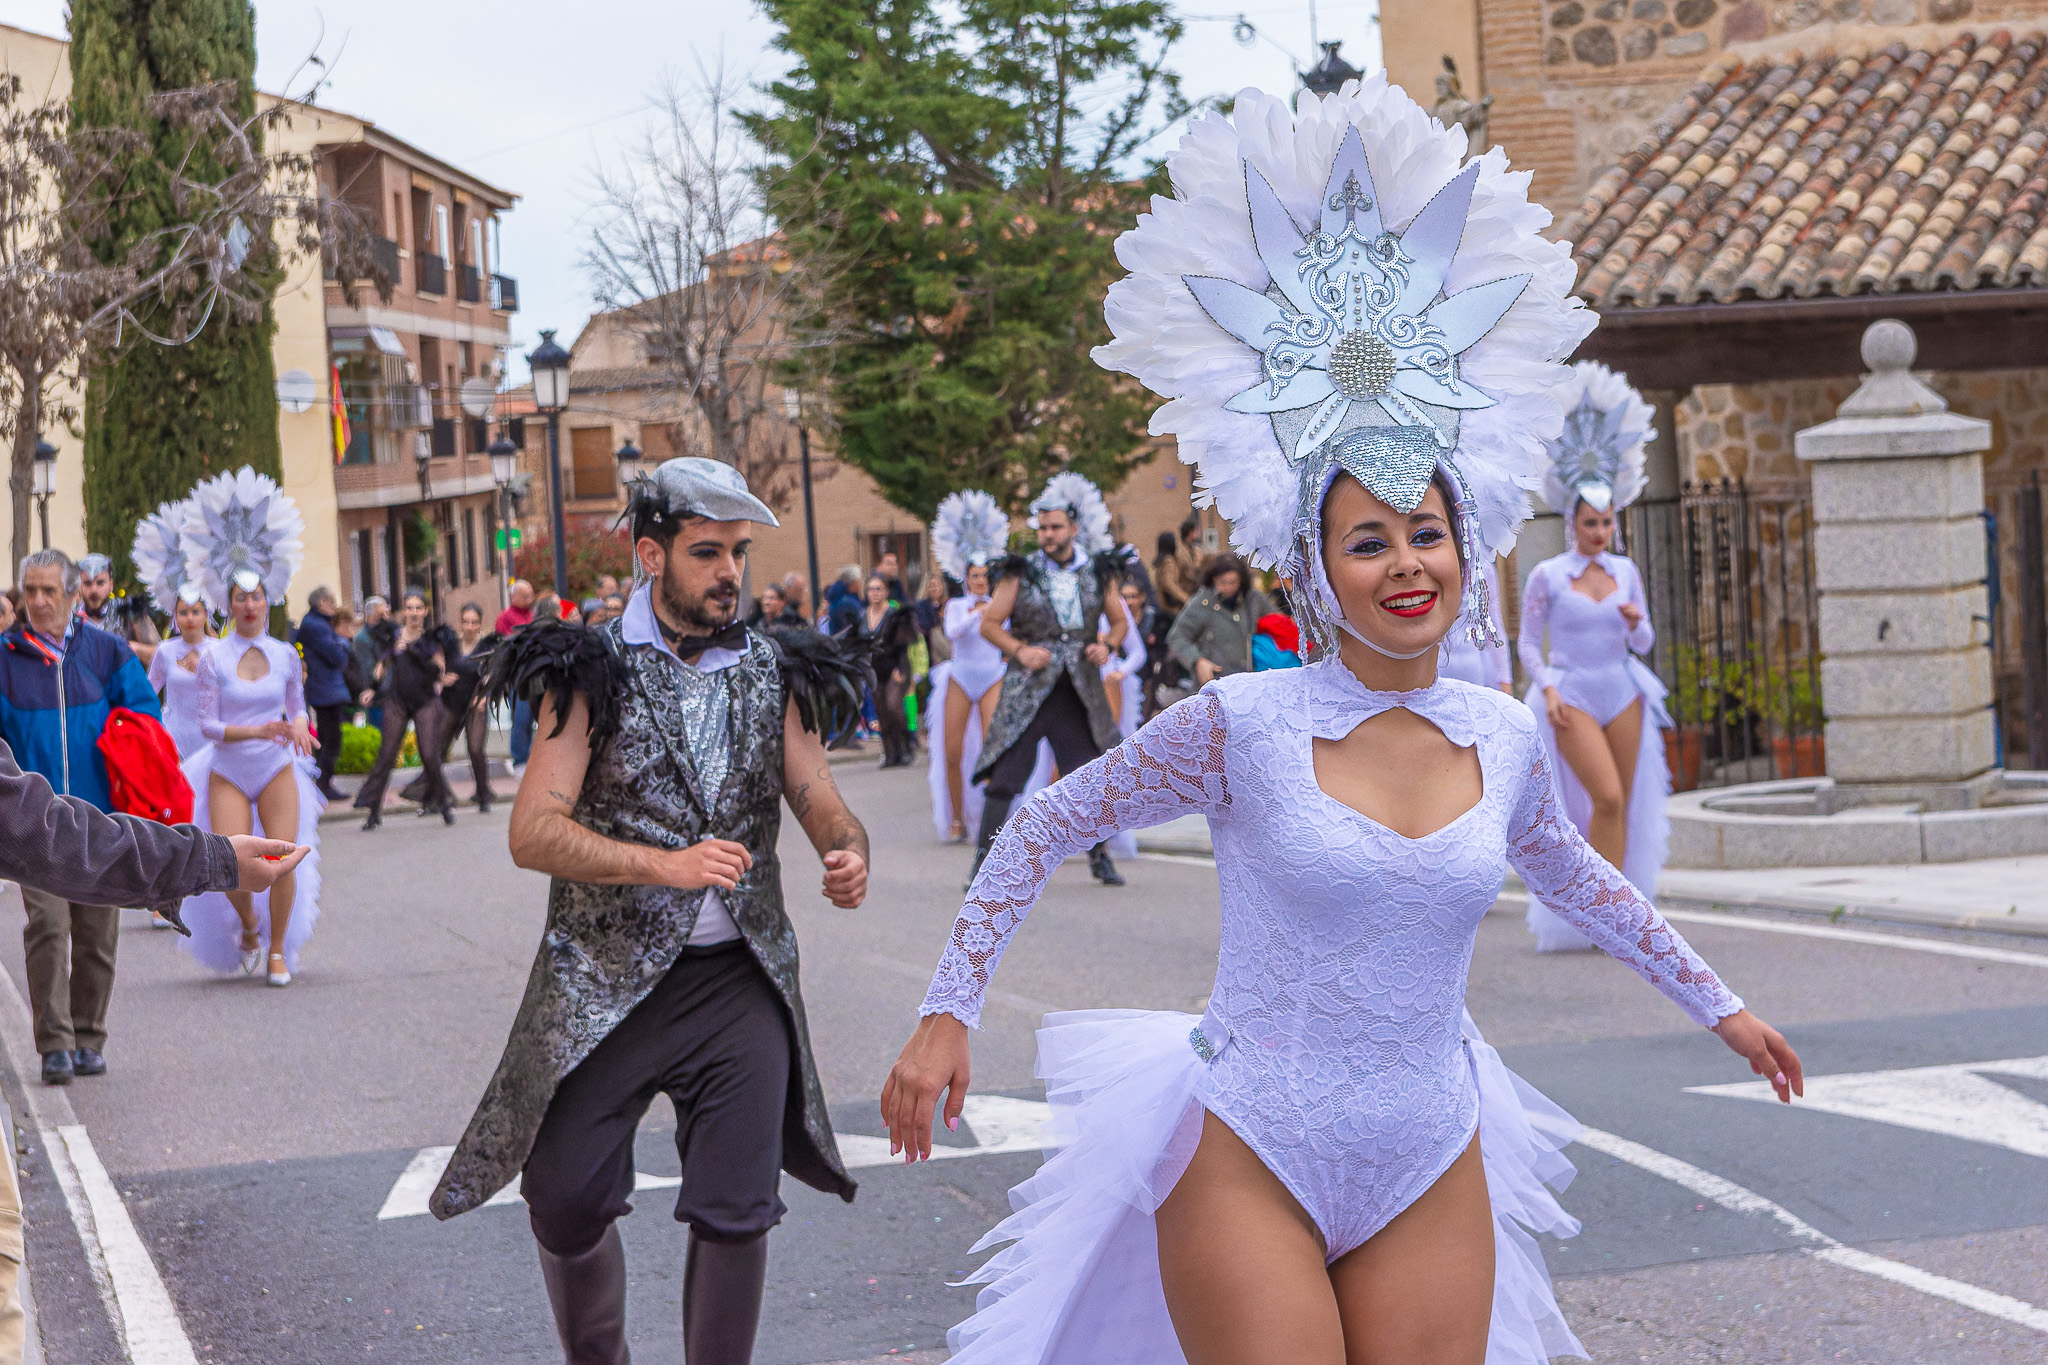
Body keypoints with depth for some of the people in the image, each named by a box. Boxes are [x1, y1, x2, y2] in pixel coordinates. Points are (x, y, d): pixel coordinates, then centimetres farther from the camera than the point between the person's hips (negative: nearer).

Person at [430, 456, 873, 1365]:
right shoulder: (595, 673, -5)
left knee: (737, 1211, -4)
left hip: (739, 981, 2)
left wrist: (849, 854, -19)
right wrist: (664, 864, -26)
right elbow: (532, 833, -13)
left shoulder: (773, 674, 6)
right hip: (604, 979, -2)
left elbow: (825, 808, 6)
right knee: (566, 1203, 6)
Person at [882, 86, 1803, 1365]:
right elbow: (1047, 824, -2)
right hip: (1248, 1161, -4)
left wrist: (1719, 1004, 32)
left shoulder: (1503, 737, 3)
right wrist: (947, 1016, -5)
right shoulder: (1244, 722, -11)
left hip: (1431, 1174, 4)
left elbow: (1575, 875, 23)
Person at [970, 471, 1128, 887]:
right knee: (1005, 773, -8)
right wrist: (1020, 650, -13)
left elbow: (1119, 621, 17)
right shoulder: (1020, 573, -1)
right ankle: (984, 859, -4)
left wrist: (1107, 646, -4)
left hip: (1079, 692, 2)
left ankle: (1100, 856, 20)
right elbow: (989, 624, 2)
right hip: (1028, 688, -2)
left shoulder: (1098, 573, 6)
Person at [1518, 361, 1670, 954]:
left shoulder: (1625, 571, 7)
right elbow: (1527, 642, 1)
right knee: (1607, 799, -19)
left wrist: (1635, 622, -10)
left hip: (1623, 695, 4)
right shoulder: (1547, 576, -4)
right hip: (1573, 698, -4)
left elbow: (1645, 642, 12)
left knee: (1623, 805, 3)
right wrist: (1547, 687, -13)